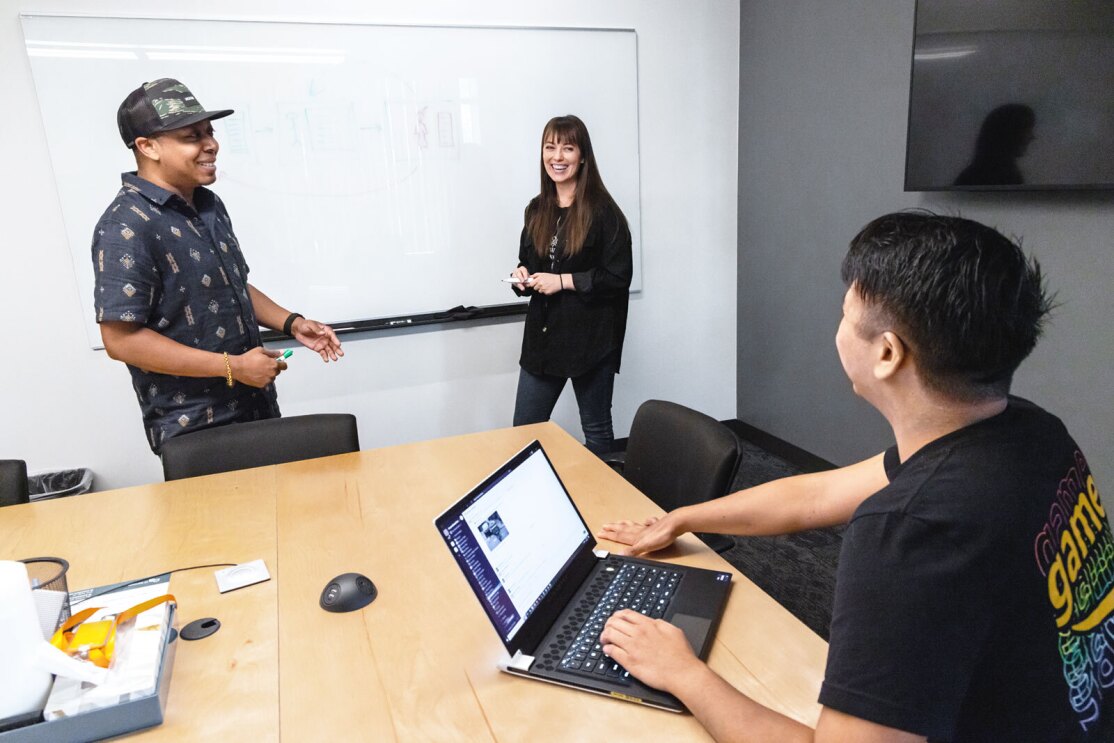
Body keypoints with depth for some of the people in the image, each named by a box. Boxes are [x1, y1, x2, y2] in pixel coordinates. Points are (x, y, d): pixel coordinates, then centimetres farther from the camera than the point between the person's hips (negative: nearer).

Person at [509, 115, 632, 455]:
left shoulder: (602, 210, -10)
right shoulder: (537, 210, 9)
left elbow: (618, 276, -14)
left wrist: (563, 281, -18)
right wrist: (522, 276, -1)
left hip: (590, 336, -6)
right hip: (543, 335, 6)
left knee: (596, 429, 12)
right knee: (524, 430, 10)